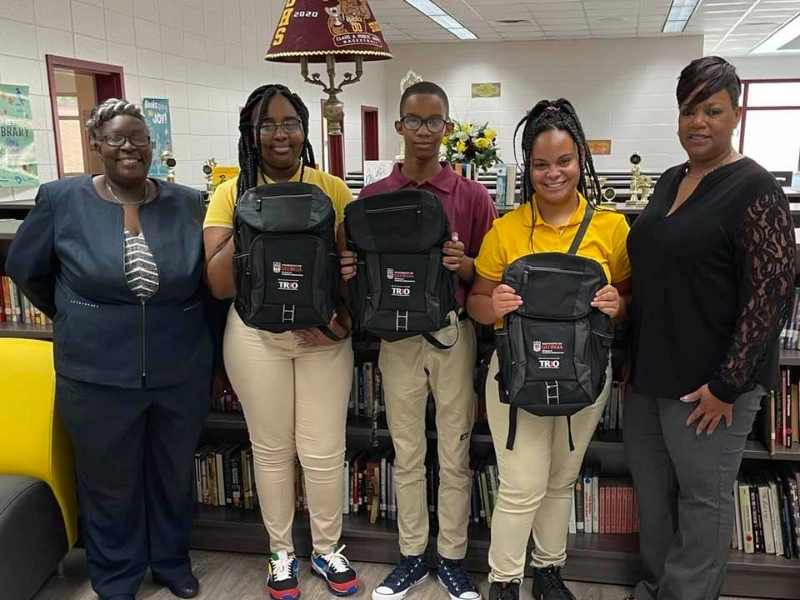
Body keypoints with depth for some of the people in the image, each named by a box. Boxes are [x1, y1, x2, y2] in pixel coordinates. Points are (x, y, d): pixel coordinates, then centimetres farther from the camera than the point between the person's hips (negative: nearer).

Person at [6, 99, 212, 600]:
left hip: (183, 372, 2)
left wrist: (180, 321, 6)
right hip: (98, 376, -1)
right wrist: (74, 319, 12)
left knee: (175, 474, 19)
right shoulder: (61, 199, -7)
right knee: (110, 482, 16)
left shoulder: (189, 204, -3)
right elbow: (25, 269, 6)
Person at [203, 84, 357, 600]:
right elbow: (218, 285, -7)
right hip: (258, 336, 0)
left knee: (325, 452, 8)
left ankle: (327, 549, 33)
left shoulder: (333, 189, -1)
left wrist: (344, 320, -16)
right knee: (272, 449, 14)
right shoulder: (232, 194, -2)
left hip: (323, 337, 0)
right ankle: (282, 552, 36)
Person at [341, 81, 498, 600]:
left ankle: (453, 558, 28)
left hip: (454, 333, -1)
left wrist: (464, 264, -21)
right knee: (407, 455, 14)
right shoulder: (371, 198, 2)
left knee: (455, 456, 10)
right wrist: (349, 271, -15)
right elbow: (359, 275, 7)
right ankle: (413, 556, 30)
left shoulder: (473, 196, -2)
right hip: (397, 337, 2)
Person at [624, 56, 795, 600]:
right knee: (651, 492, 18)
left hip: (706, 385, -7)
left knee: (702, 499, 9)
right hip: (649, 373, 8)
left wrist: (727, 384, -19)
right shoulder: (670, 182, 10)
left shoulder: (755, 191, -12)